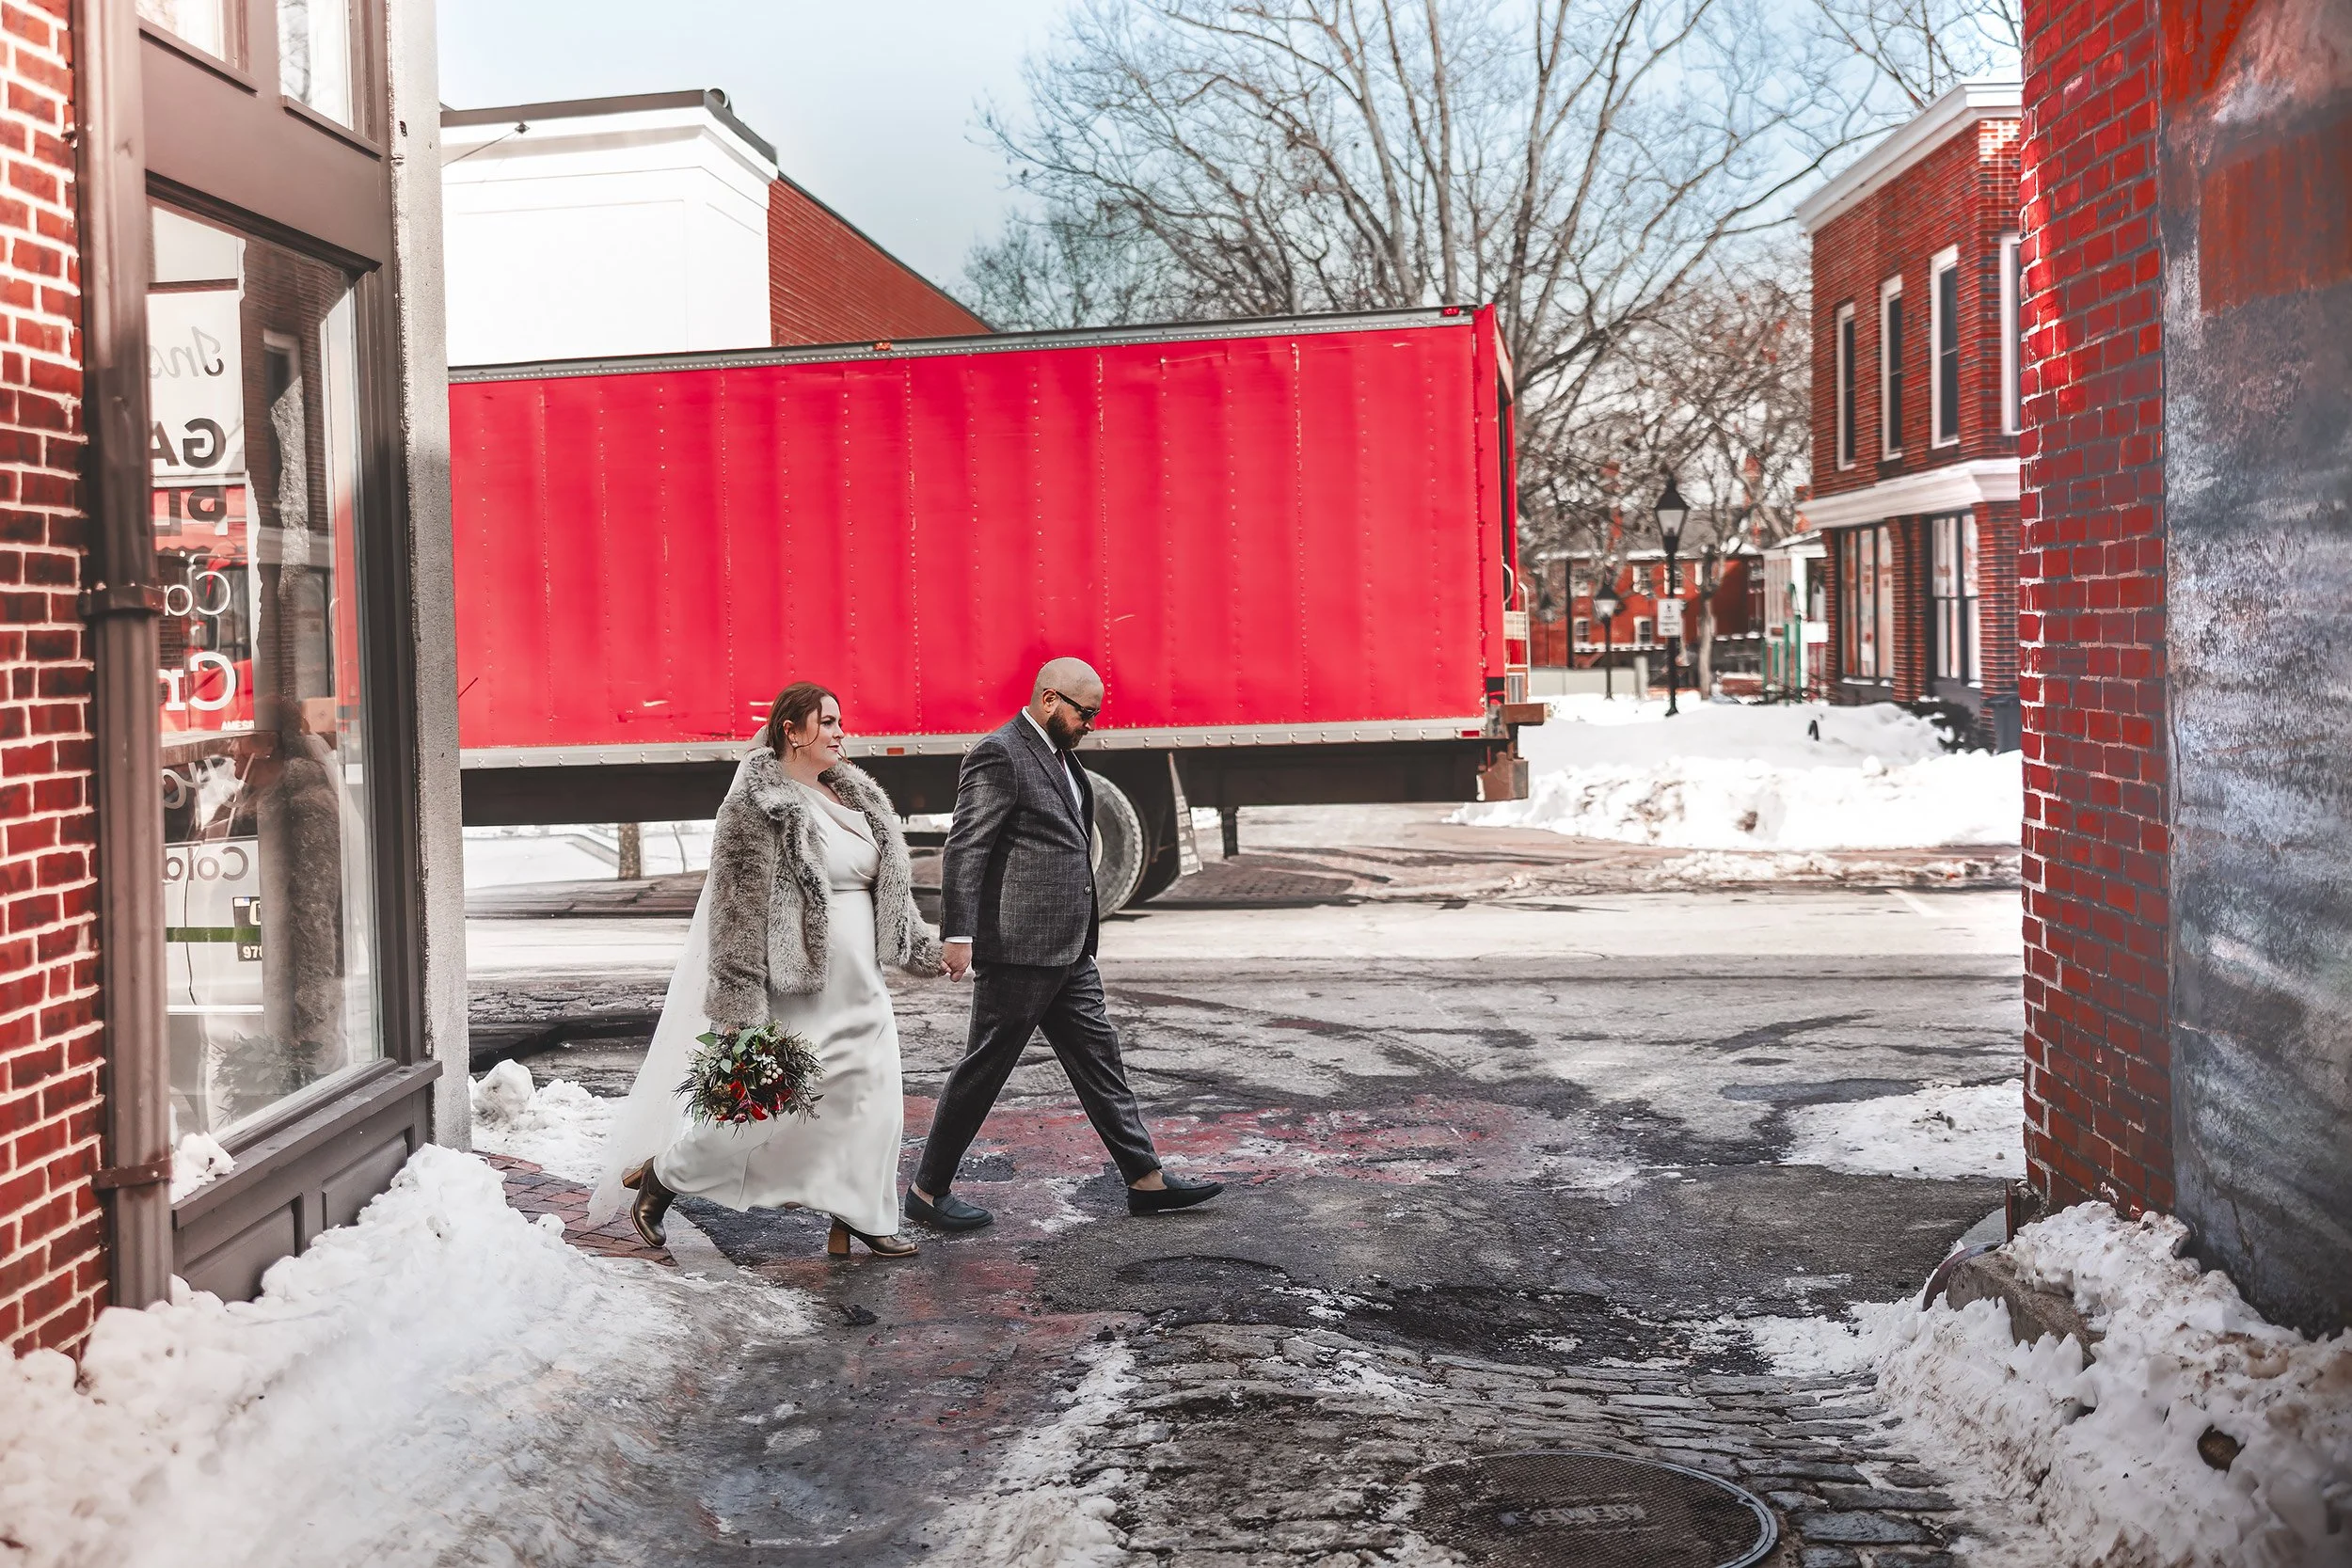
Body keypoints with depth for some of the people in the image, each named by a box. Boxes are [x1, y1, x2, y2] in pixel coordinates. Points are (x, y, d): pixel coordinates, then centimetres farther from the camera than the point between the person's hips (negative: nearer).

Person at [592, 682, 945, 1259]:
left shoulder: (855, 795, 12)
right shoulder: (757, 806, -12)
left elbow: (890, 885, 21)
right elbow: (738, 907, -16)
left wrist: (924, 948, 21)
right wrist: (740, 1009, -21)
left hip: (858, 990, 8)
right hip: (793, 990, -7)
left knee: (871, 1101, 5)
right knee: (763, 1108, 0)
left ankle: (858, 1218, 16)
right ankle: (661, 1175, 22)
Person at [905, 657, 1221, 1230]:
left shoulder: (1060, 757, 16)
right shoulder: (999, 755, -13)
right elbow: (964, 850, -18)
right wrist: (959, 935, -24)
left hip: (1069, 949, 9)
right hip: (1017, 947, -9)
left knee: (1098, 1058, 11)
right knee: (984, 1068, -1)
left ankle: (1146, 1180, 17)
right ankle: (928, 1190, 11)